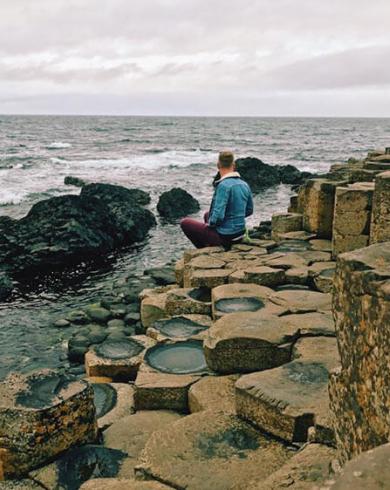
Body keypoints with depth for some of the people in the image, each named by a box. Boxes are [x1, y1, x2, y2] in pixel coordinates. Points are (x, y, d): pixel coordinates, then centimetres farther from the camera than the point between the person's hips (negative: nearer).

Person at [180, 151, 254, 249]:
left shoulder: (223, 185, -23)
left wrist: (209, 223, -6)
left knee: (184, 223, 9)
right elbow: (249, 210, 11)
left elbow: (218, 216, -26)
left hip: (224, 236, -8)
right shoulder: (245, 185, -1)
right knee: (207, 215, 33)